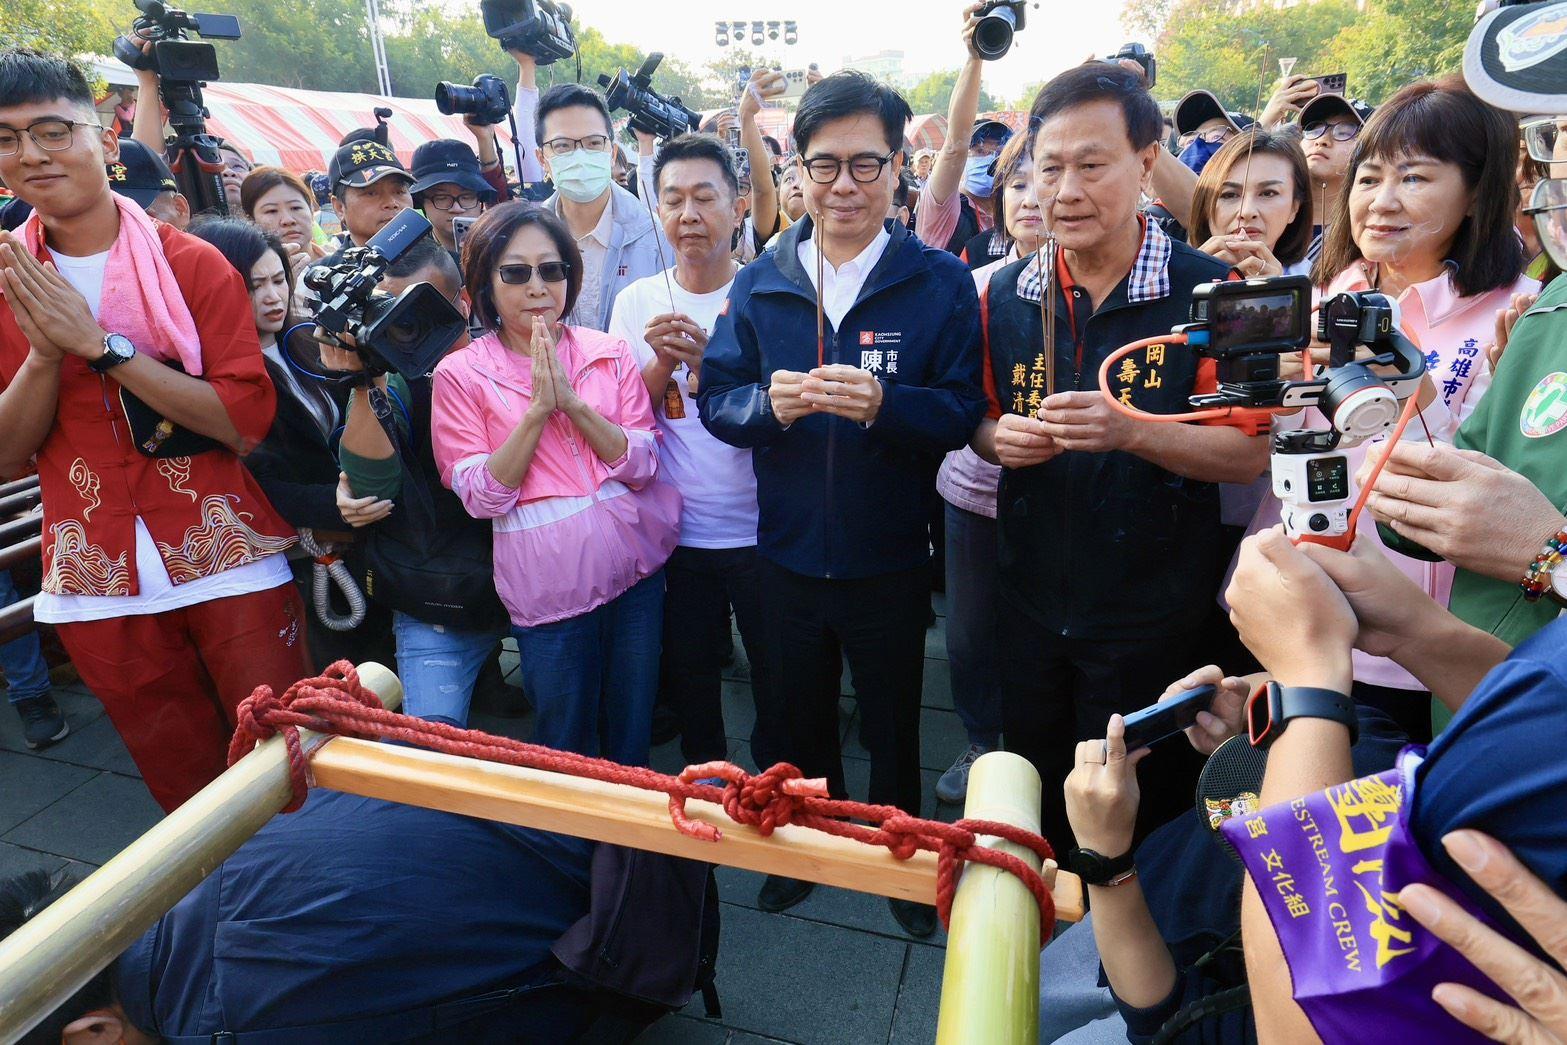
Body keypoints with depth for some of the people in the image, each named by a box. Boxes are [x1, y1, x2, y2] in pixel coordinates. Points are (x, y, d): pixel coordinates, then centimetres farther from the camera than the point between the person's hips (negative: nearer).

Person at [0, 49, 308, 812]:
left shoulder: (192, 264, -5)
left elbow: (248, 420, -15)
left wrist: (99, 343, -19)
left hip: (229, 563, -3)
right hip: (98, 584, 3)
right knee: (185, 788, 17)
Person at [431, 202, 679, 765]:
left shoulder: (610, 353, 3)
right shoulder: (460, 374, -4)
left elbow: (642, 466, -4)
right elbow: (482, 497, -9)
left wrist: (573, 401, -16)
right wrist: (538, 410, -18)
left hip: (635, 566, 3)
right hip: (548, 583, -2)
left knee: (632, 739, 16)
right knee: (564, 748, 13)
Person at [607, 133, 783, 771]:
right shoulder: (636, 300, 1)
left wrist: (710, 363, -28)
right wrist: (662, 362, -19)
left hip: (761, 531, -2)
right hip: (675, 532, 3)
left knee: (777, 677, 13)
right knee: (688, 675, 19)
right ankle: (704, 772, 43)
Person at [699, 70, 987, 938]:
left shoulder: (940, 282, -8)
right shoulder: (758, 284, 1)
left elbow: (967, 409, -13)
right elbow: (716, 398, -2)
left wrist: (883, 404, -30)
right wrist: (768, 403, -23)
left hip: (889, 558, -2)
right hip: (788, 551, 3)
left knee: (893, 724, 17)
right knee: (802, 716, 22)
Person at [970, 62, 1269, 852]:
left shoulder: (1208, 291, -11)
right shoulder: (1005, 295, 1)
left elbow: (1249, 453, -13)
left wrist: (1131, 430, -29)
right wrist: (1000, 438, -13)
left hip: (1150, 615, -3)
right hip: (1031, 601, 4)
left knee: (1137, 820, 14)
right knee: (1030, 803, 21)